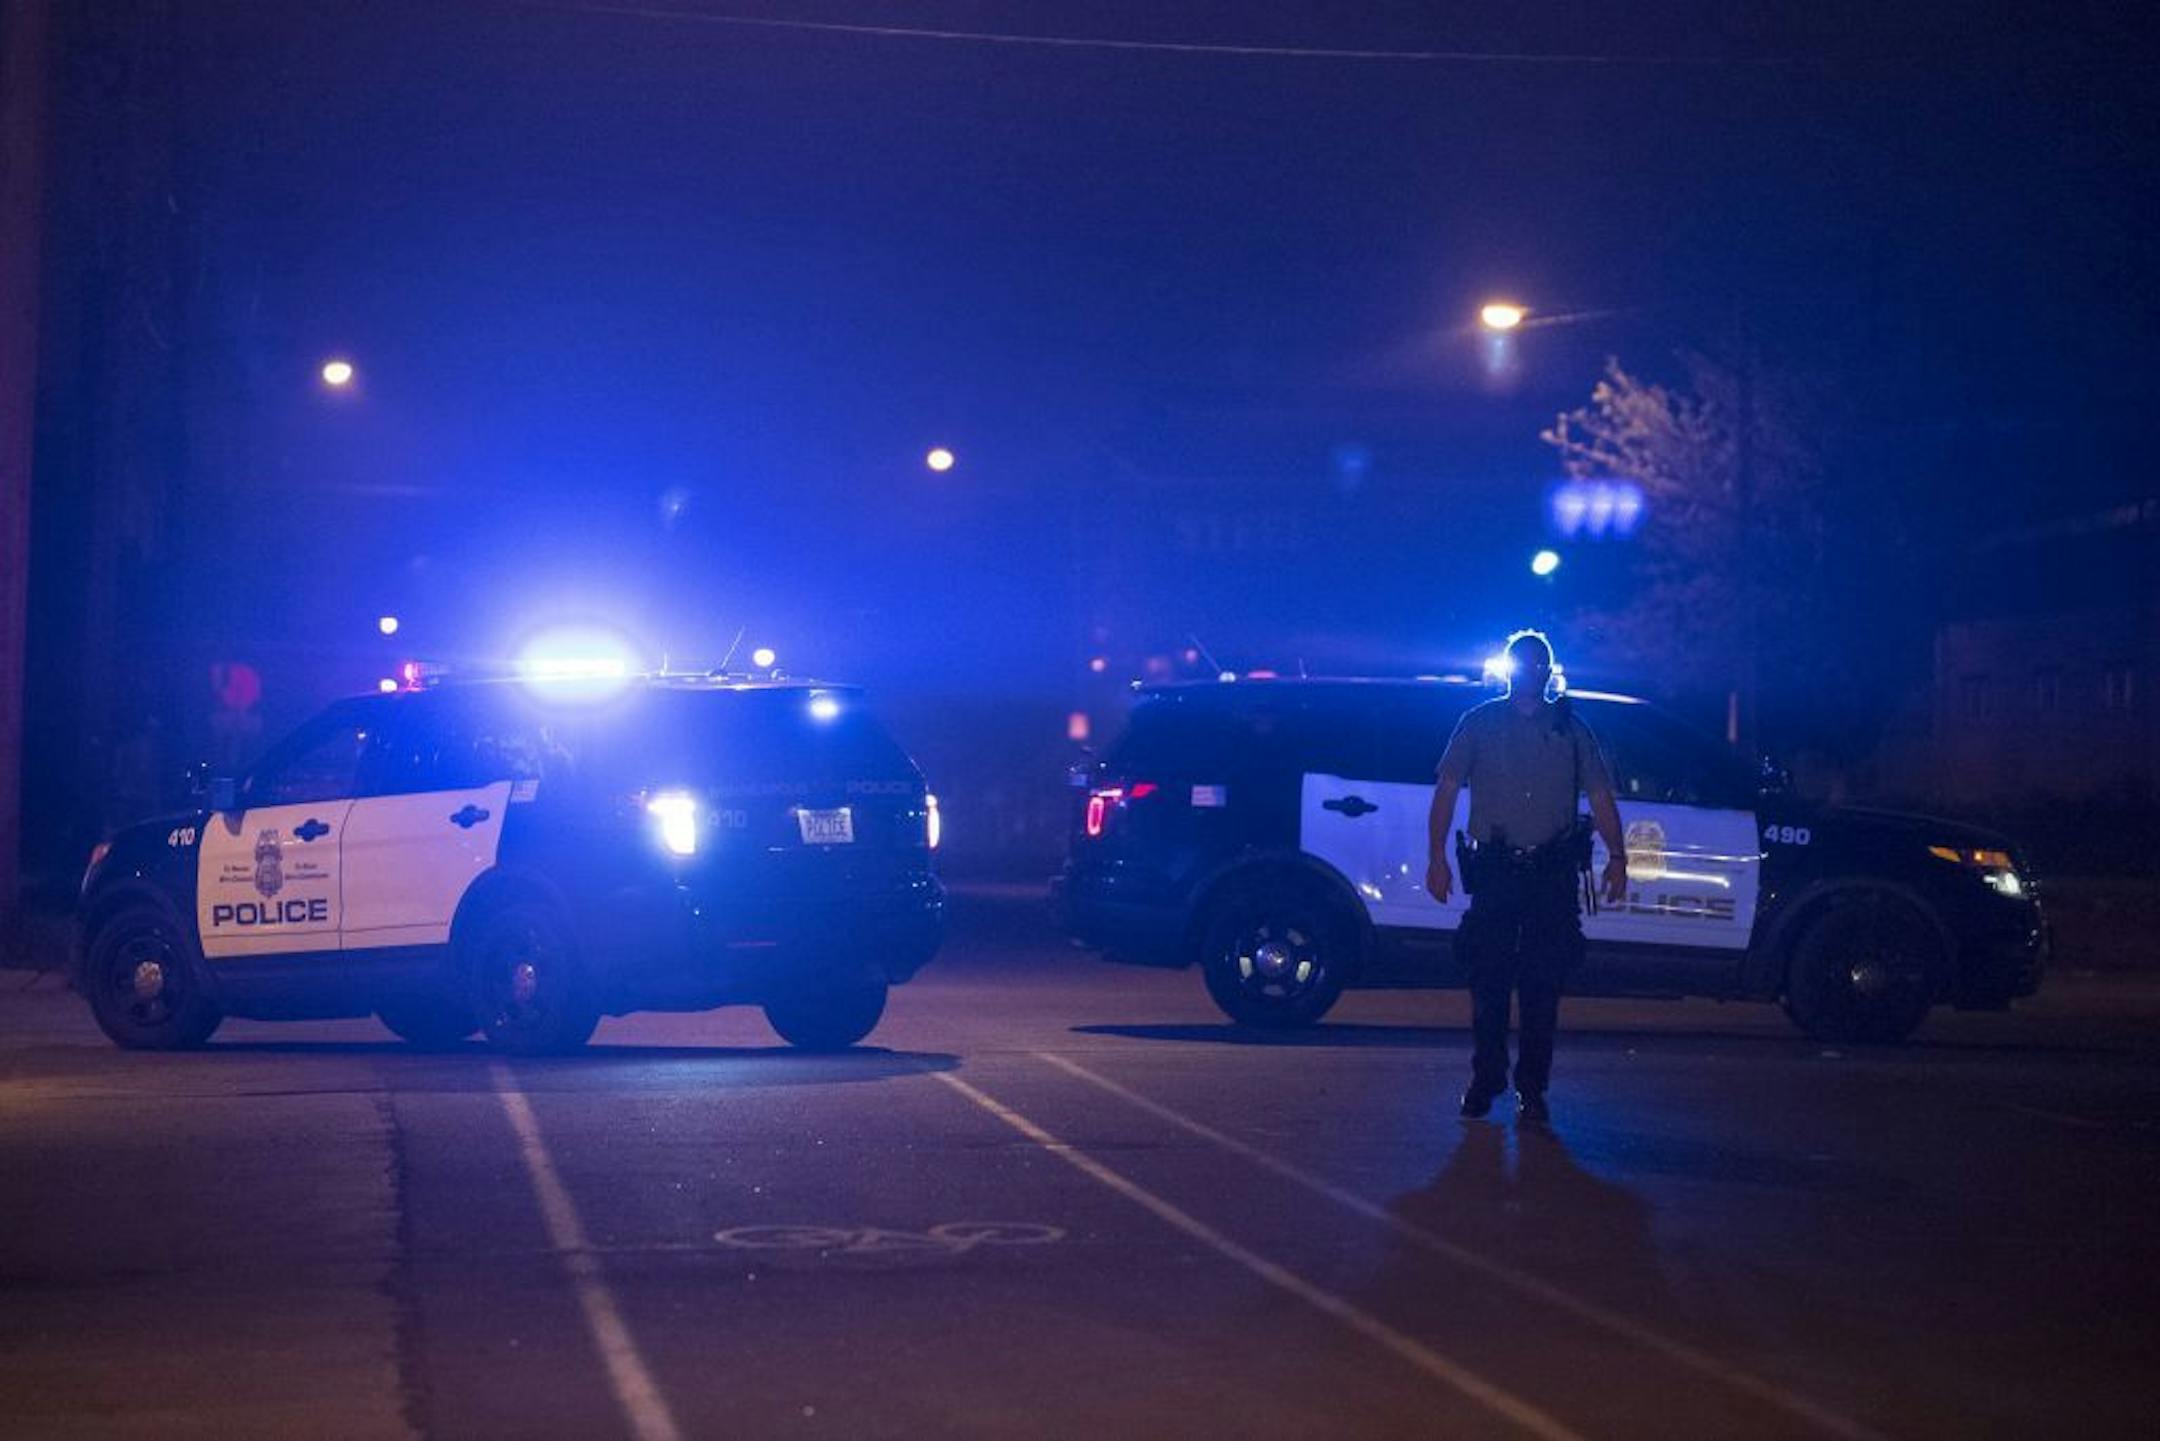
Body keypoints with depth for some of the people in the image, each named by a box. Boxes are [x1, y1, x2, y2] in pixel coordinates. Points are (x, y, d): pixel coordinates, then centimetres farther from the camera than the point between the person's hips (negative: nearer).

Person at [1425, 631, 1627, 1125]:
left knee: (1543, 985, 1)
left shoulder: (1570, 728, 11)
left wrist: (1617, 856, -1)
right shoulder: (1480, 724, 7)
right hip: (1494, 871, -1)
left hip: (1552, 874, 1)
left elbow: (1600, 796, 10)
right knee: (1488, 979, 0)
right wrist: (1437, 857, -4)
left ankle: (1532, 1088, 8)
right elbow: (1446, 790, 4)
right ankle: (1486, 1079, 12)